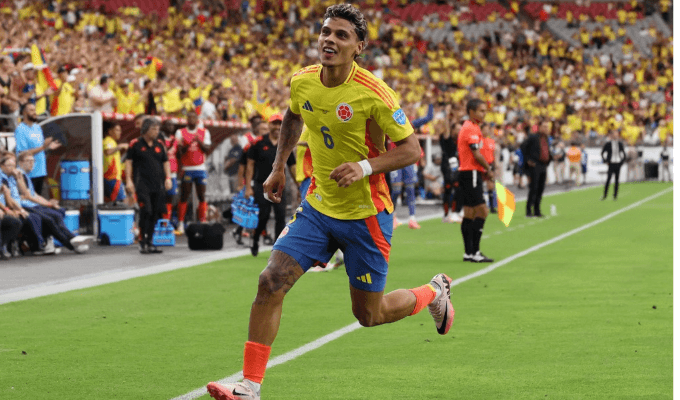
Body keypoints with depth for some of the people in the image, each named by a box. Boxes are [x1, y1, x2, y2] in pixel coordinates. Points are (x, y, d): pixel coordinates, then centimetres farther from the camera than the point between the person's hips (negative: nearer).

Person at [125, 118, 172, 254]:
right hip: (142, 185, -5)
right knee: (146, 212, -14)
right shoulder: (135, 144, -1)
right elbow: (129, 162, 0)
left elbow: (165, 161, 19)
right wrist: (129, 180, -7)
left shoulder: (159, 144, 13)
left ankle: (149, 242, 13)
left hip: (158, 185, 5)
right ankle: (142, 243, -8)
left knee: (155, 214, 5)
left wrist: (168, 178, 8)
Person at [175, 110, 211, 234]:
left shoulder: (204, 132, 9)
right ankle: (180, 223, 2)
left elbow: (207, 149, 1)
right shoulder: (180, 132, 5)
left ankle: (202, 222, 5)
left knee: (202, 196, 1)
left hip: (200, 169, 2)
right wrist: (189, 143, -21)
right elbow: (180, 150, -4)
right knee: (184, 197, -2)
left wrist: (199, 141, -16)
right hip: (186, 169, -2)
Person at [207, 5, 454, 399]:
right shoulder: (302, 82, -3)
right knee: (272, 281, -13)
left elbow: (412, 149, -15)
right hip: (318, 207, 5)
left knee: (369, 314, 7)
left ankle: (434, 292, 38)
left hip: (365, 215, -4)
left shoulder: (373, 94, -20)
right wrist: (279, 167, 19)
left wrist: (365, 167, -28)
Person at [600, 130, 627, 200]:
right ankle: (605, 195, -3)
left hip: (618, 163, 4)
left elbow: (623, 152, 20)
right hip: (611, 164, -4)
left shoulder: (620, 144, 8)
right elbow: (603, 153, 3)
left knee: (617, 180, 5)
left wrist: (622, 161, 11)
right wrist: (606, 161, -1)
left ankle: (615, 195, 9)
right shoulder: (608, 144, -3)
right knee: (608, 179, -8)